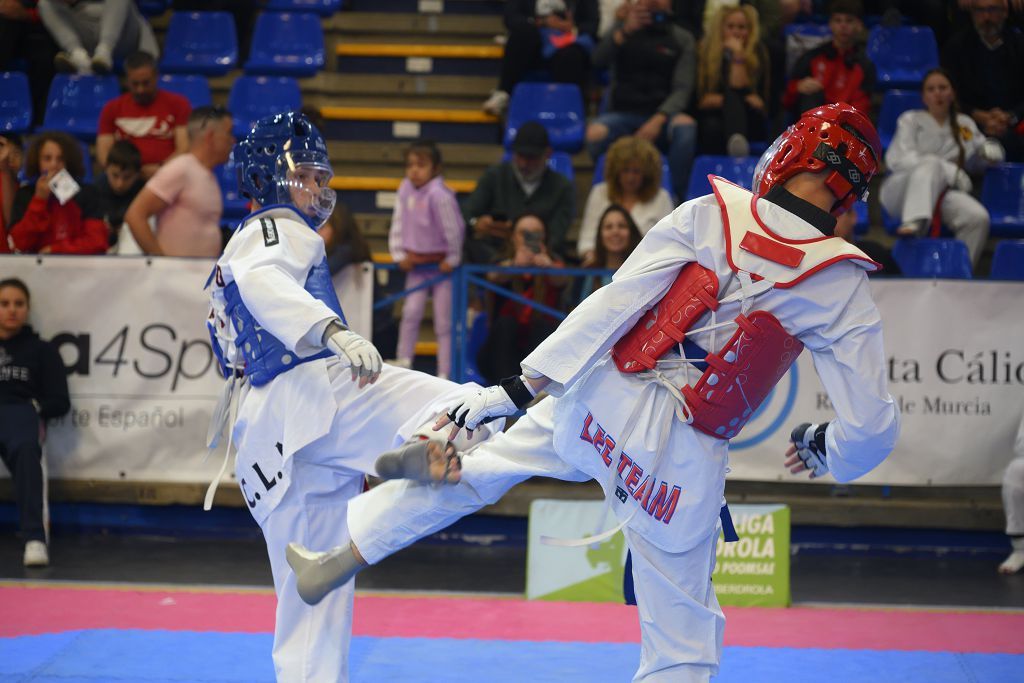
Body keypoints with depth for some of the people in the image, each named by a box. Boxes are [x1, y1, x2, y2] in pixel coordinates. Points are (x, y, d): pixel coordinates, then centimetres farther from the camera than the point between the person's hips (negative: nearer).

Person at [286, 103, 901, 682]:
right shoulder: (843, 289, -6)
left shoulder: (708, 217, -5)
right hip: (684, 465, -1)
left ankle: (335, 563, 36)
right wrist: (823, 452, 19)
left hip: (600, 404, 1)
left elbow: (612, 306, -7)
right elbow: (873, 427, -5)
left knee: (469, 469, 25)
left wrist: (516, 389, -5)